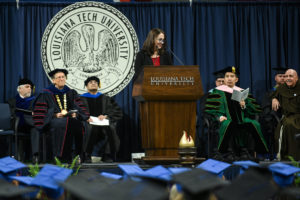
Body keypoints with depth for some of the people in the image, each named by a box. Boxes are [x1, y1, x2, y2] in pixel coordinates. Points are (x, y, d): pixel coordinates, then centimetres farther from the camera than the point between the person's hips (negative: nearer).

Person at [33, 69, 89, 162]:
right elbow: (41, 113, 1)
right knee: (62, 124, -38)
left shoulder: (72, 93, 20)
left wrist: (75, 114, -10)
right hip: (53, 120, -3)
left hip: (71, 118, 3)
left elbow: (81, 108, 12)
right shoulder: (46, 94, 9)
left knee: (78, 123, -33)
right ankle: (62, 157, -37)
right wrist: (55, 115, -15)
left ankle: (80, 155, -29)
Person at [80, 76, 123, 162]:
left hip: (103, 124, 1)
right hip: (88, 123, -1)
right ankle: (86, 156, -35)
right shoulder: (82, 99, 20)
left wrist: (106, 116, -9)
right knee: (89, 129, -37)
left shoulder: (105, 99, 24)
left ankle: (108, 157, -31)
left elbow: (118, 112, 11)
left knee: (110, 129, -33)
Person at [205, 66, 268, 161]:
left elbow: (255, 109, 15)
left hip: (242, 118, 3)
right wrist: (219, 116, -15)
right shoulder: (218, 92, 13)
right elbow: (210, 109, 3)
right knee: (228, 125, -38)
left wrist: (244, 106, -6)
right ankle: (229, 153, -33)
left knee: (254, 124, -28)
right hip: (226, 119, -3)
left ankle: (245, 152, -28)